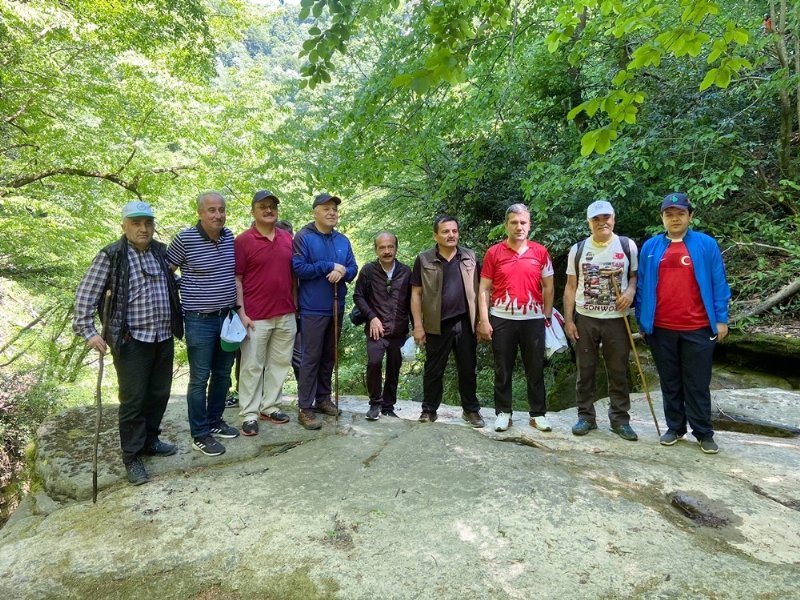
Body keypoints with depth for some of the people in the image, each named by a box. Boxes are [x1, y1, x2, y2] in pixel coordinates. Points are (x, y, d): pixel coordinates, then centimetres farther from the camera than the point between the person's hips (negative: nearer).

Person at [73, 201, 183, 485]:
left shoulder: (161, 252, 9)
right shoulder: (110, 256, -7)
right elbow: (86, 294, -8)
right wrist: (87, 330, -14)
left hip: (164, 337, 6)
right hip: (131, 340, -5)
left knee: (159, 394, 14)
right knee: (133, 399, 0)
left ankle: (149, 441, 33)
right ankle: (132, 457, 15)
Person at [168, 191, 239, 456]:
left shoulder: (229, 236, 5)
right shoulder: (185, 239, -12)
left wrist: (239, 308, 9)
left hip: (228, 317, 6)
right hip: (200, 321, -5)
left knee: (223, 375, 16)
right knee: (200, 379, 4)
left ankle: (214, 421, 33)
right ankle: (199, 434, 17)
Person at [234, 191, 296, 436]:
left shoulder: (288, 238, 8)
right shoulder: (243, 240, -5)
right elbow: (236, 279, -6)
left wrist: (295, 305, 11)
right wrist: (242, 313, -12)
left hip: (286, 315, 5)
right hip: (256, 317, -5)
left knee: (279, 363, 12)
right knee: (252, 366, 4)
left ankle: (269, 407, 26)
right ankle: (249, 414, 14)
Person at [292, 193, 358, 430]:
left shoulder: (343, 240, 12)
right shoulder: (303, 237, -6)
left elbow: (353, 268, 8)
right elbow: (299, 268, -16)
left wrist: (342, 272, -15)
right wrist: (330, 266, -16)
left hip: (336, 307, 6)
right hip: (313, 309, -6)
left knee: (329, 356, 13)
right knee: (311, 357, -4)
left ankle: (323, 399, 26)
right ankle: (305, 408, 3)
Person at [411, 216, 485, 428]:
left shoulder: (470, 257, 5)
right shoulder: (424, 260, -1)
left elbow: (479, 289, 8)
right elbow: (416, 294, -1)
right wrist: (418, 325, -5)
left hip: (465, 323, 2)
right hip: (437, 325, -2)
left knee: (468, 369, 11)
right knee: (433, 370, 8)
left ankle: (471, 410, 24)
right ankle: (429, 409, 22)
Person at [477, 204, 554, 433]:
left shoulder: (540, 252, 2)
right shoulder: (493, 253, 0)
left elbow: (548, 286, 8)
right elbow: (484, 289, 0)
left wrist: (547, 316, 4)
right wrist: (484, 320, -6)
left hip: (533, 319, 1)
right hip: (501, 319, -1)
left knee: (535, 370, 9)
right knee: (503, 370, 8)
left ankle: (538, 413, 22)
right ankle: (503, 412, 21)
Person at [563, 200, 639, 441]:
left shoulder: (628, 246, 1)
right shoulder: (577, 250, 2)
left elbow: (635, 274, 11)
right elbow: (571, 287, 4)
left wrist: (631, 291, -13)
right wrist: (568, 320, -1)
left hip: (617, 320, 0)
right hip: (584, 319, 1)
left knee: (618, 372, 7)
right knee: (585, 371, 8)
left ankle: (620, 419, 19)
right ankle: (586, 416, 20)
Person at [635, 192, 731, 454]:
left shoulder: (706, 244, 0)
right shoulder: (650, 247, 5)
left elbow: (718, 284, 1)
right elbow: (642, 285, 7)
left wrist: (721, 319, -3)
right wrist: (642, 320, 5)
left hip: (698, 329, -2)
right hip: (661, 329, 2)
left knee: (698, 384, 7)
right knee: (670, 382, 13)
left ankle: (704, 432, 20)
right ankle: (675, 427, 26)